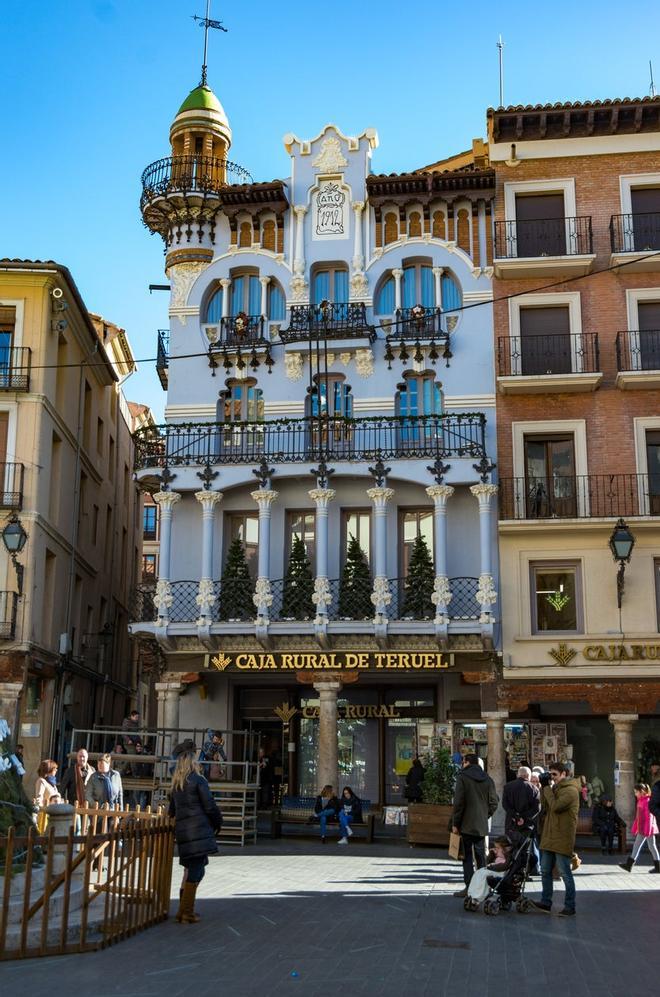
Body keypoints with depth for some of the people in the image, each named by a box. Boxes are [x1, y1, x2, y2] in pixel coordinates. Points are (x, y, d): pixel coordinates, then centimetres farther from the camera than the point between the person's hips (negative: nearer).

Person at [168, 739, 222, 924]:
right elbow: (209, 806, -6)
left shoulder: (176, 783, 15)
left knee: (190, 868, 18)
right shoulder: (198, 780, -6)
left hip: (182, 830, 8)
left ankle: (184, 909, 22)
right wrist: (217, 823, 7)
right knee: (196, 871, -4)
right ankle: (186, 913, -5)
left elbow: (172, 809, 21)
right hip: (199, 830, -8)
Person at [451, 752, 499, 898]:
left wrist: (455, 823, -6)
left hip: (466, 825, -5)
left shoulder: (463, 777, -8)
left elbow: (458, 802, -12)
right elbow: (493, 803, 6)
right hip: (482, 825, 5)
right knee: (481, 856, 13)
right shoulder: (487, 779, 8)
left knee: (467, 856, -1)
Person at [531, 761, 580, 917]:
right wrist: (545, 787, 5)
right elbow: (545, 805, 14)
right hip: (549, 837, 9)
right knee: (545, 871, 11)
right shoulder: (557, 788, 17)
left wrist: (547, 788, -12)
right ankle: (546, 902, 18)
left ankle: (570, 907, 6)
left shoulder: (571, 790, -13)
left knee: (565, 873, -2)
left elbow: (555, 806, -22)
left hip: (562, 839, -9)